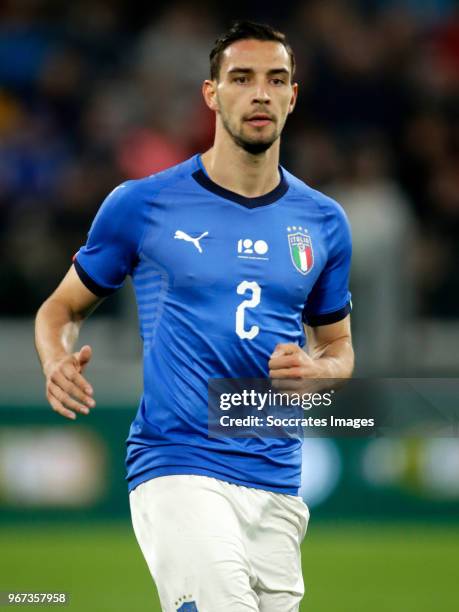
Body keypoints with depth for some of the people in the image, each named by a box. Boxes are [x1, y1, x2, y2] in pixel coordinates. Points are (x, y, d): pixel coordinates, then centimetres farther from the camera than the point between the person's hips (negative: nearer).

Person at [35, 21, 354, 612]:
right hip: (176, 469, -4)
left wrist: (313, 370, -2)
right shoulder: (142, 204, 2)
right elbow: (62, 306, 13)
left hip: (277, 485, 5)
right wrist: (58, 365, -10)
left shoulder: (324, 222, 12)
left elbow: (338, 348, 22)